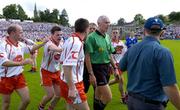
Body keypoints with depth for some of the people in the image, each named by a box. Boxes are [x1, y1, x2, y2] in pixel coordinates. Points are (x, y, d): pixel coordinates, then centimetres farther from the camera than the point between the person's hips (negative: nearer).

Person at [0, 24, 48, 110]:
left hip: (19, 77, 6)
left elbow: (31, 49, 21)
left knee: (26, 99, 6)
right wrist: (21, 63, -41)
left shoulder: (20, 44, 2)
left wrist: (44, 43, 14)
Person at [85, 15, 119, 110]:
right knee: (108, 97, -8)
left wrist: (115, 68, 13)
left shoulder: (107, 37, 10)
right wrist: (91, 74, -16)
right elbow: (87, 57, -13)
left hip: (107, 68, 7)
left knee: (98, 96, 17)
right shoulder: (92, 37, -12)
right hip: (97, 68, -7)